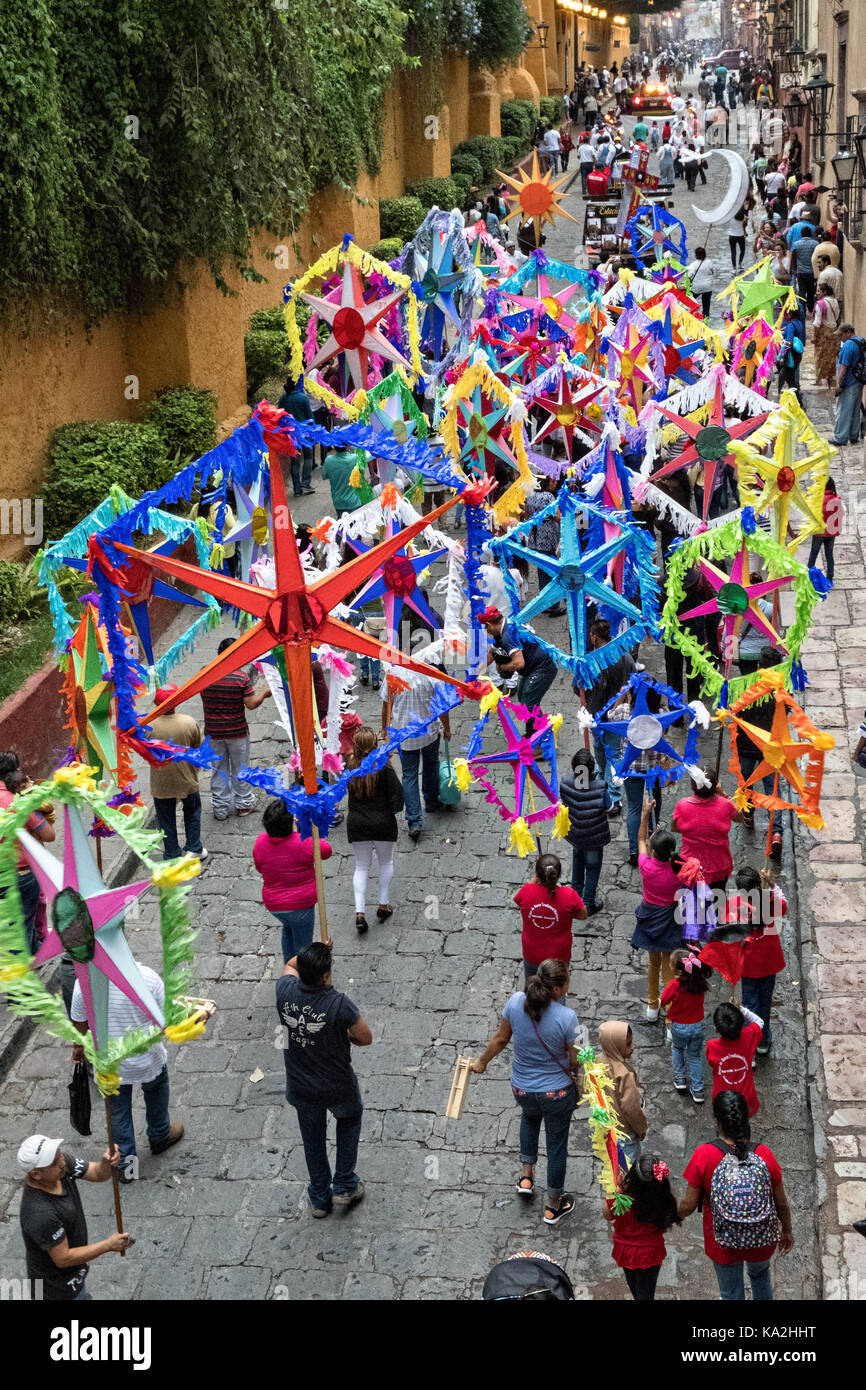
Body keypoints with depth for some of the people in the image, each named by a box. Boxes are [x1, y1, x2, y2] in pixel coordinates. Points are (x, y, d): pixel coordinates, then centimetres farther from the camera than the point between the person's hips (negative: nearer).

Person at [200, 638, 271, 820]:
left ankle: (220, 808, 20)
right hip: (237, 732, -2)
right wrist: (264, 692, 3)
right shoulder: (241, 678, -18)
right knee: (240, 769, 15)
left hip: (213, 732, 2)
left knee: (219, 770, 14)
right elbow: (251, 704, -15)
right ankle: (244, 804, 27)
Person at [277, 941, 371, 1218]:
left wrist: (313, 952, -3)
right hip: (337, 1087, -3)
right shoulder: (340, 1005, -34)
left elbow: (290, 965, 6)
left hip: (300, 1087, 3)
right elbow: (366, 1039, -15)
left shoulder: (285, 991, -22)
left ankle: (320, 1198, 40)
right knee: (350, 1118, 30)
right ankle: (344, 1185, 32)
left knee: (312, 1138, 26)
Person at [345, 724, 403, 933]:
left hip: (356, 825, 2)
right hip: (382, 823, -2)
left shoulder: (349, 765, -9)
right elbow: (397, 792, -14)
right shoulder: (383, 767, -16)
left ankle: (360, 912, 1)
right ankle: (383, 904, 27)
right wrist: (393, 810, 4)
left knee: (361, 867, 14)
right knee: (386, 862, 22)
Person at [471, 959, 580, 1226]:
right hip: (558, 1093, -3)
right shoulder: (567, 1017, -28)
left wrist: (482, 1062, 16)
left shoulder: (516, 1002, -18)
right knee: (557, 1145, 19)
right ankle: (553, 1206, 37)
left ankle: (526, 1176, 38)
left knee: (530, 1116, 38)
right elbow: (576, 1061, -16)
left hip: (522, 1090, 4)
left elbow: (501, 1038, -3)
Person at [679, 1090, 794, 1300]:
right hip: (762, 1243, 2)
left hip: (724, 1245, -2)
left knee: (732, 1294, 24)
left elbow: (689, 1204, -15)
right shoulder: (764, 1155, -20)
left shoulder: (704, 1156, -25)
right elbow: (781, 1204, -7)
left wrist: (678, 1215, 8)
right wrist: (787, 1232, 12)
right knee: (760, 1275, 36)